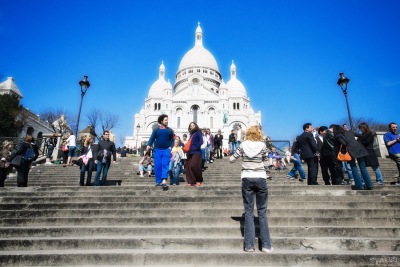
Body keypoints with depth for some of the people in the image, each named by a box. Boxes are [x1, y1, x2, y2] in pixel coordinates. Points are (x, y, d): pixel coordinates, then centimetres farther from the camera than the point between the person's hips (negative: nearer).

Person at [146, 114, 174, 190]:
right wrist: (148, 145, -14)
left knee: (165, 165, -12)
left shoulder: (170, 130, 10)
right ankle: (158, 181, 13)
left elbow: (172, 140, 12)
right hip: (157, 150, 1)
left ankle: (164, 181, -23)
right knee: (157, 166, 1)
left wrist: (170, 147, -4)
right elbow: (152, 138, 4)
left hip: (166, 150, 0)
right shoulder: (156, 130, 8)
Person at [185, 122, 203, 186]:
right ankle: (191, 181, 6)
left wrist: (195, 147, -17)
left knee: (195, 167, -11)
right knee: (188, 167, -1)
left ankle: (199, 181, 7)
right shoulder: (191, 134, 20)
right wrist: (187, 149, 7)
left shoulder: (198, 132, 0)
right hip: (190, 153, 7)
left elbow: (201, 142, -11)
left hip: (196, 152, -7)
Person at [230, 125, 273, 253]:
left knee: (248, 212, 8)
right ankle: (265, 245, 16)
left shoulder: (243, 145, -2)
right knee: (262, 212, 9)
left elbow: (231, 159, 5)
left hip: (247, 179, 1)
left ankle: (249, 245, 12)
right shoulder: (262, 145, -4)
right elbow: (266, 163, 4)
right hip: (260, 179, 0)